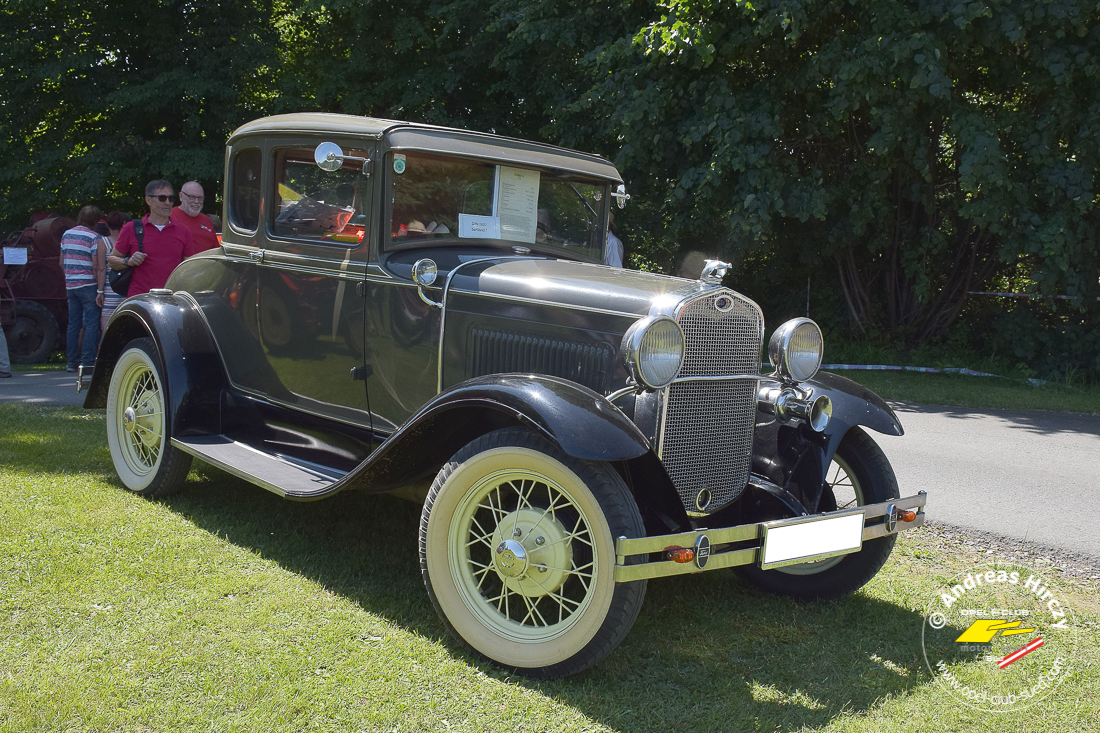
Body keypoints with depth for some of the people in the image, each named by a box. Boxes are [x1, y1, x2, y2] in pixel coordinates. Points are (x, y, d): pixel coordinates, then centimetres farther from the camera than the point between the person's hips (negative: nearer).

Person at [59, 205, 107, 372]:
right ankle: (87, 362, -7)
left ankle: (72, 361, 13)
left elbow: (62, 263, 17)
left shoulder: (66, 235, 12)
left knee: (73, 323, 11)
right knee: (91, 324, -3)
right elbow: (97, 267, -14)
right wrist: (100, 291, -14)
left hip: (70, 285, 7)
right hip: (88, 285, -7)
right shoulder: (95, 238, -9)